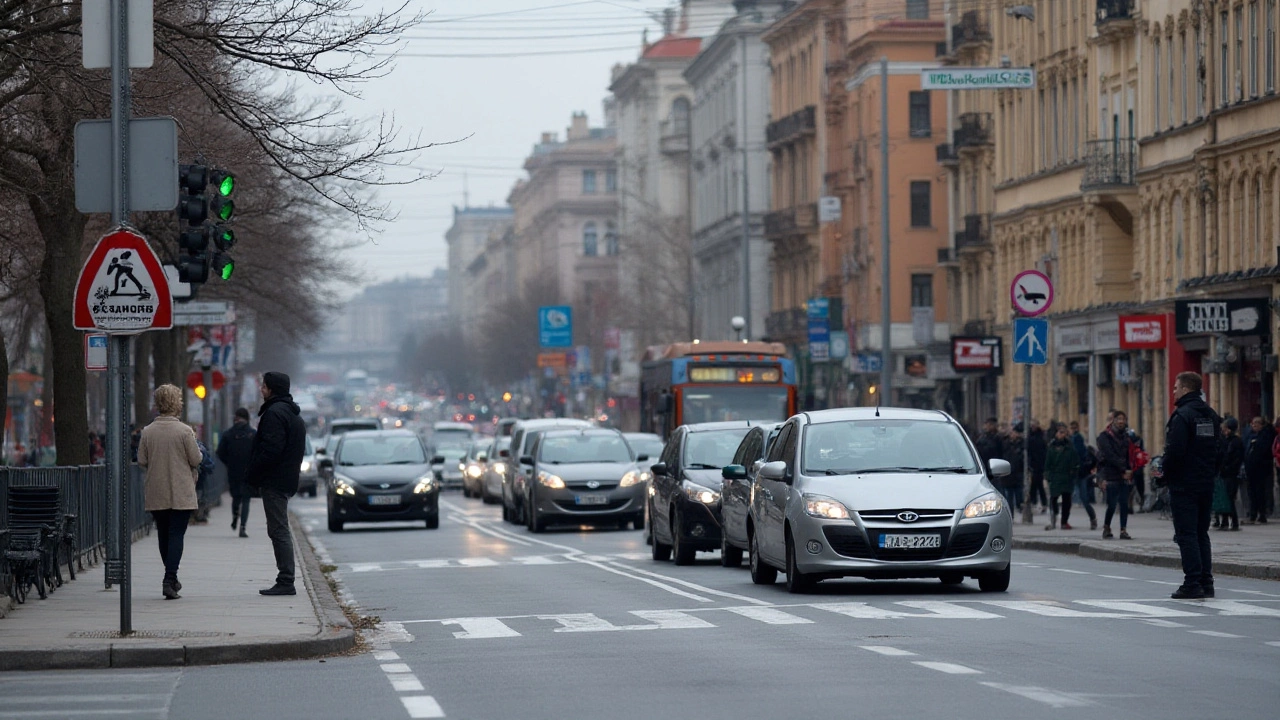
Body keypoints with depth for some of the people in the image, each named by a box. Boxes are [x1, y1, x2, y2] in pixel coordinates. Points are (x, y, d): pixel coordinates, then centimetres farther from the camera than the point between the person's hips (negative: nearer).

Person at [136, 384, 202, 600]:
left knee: (163, 535, 15)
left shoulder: (147, 432, -1)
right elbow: (196, 460, -7)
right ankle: (170, 579, -16)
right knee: (176, 535, -4)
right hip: (181, 492, -4)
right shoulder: (184, 431, -11)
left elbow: (141, 461, 3)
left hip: (156, 493, 4)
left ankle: (171, 579, 25)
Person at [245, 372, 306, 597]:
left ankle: (286, 582, -11)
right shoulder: (294, 414, 19)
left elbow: (270, 450, -22)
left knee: (279, 531, -9)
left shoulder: (275, 413, -14)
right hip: (287, 480, 10)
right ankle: (285, 581, 14)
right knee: (280, 530, 13)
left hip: (274, 481, -10)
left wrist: (252, 475, -14)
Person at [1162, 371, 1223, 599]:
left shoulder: (1182, 416, -14)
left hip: (1184, 484, -8)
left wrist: (1167, 475, -5)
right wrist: (1210, 473, 17)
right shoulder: (1211, 416, 12)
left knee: (1186, 535, -5)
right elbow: (1219, 451, 14)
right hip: (1206, 484, 8)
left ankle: (1192, 584, -8)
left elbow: (1174, 452, -20)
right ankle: (1206, 583, 13)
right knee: (1201, 533, 14)